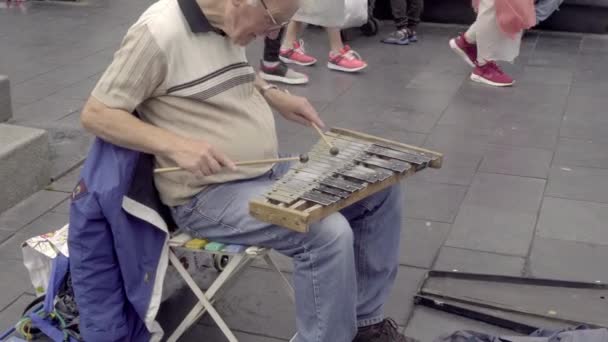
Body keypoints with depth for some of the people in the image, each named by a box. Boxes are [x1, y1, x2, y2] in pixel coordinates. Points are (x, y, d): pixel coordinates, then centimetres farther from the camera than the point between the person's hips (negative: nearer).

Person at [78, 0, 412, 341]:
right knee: (329, 234, -28)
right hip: (207, 194, -9)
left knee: (382, 189, 5)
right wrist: (176, 145, -28)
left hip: (266, 172, 9)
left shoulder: (229, 28, 5)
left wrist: (273, 94, 7)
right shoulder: (159, 32, -20)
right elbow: (96, 114, -17)